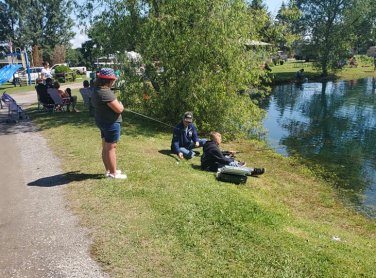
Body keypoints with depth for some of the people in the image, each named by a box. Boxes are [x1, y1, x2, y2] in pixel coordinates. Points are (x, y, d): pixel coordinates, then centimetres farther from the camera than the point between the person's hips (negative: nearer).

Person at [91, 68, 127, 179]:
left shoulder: (97, 90, 7)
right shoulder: (106, 93, -25)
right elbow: (119, 109, -26)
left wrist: (117, 105, 10)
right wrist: (121, 105, -3)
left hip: (103, 122, 10)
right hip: (111, 123, -10)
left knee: (105, 147, 17)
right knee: (111, 148, -1)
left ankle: (108, 170, 29)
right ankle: (113, 173, 8)